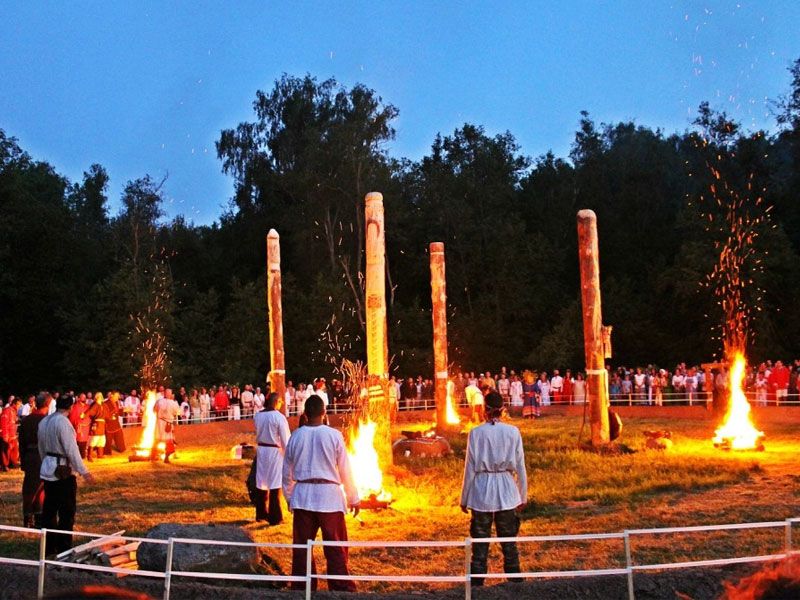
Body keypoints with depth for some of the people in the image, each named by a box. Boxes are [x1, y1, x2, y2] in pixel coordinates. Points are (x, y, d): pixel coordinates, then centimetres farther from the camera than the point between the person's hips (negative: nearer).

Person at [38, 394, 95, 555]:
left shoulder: (44, 422, 7)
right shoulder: (63, 422, -18)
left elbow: (42, 448, 14)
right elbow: (71, 449, -21)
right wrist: (84, 472, -19)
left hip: (48, 470, 8)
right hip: (63, 471, -8)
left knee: (49, 510, 14)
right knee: (67, 512, 1)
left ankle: (48, 547, 22)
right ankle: (64, 548, 5)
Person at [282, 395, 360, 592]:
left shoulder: (296, 436, 0)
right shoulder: (334, 435, -7)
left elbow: (287, 470, 8)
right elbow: (345, 470, -3)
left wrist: (289, 496, 23)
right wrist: (353, 499, 7)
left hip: (302, 497, 3)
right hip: (329, 496, -2)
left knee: (302, 546, 11)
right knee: (335, 547, 4)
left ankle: (302, 588, 18)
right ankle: (341, 588, 6)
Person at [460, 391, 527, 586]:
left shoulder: (476, 433, -9)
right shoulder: (513, 432, -5)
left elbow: (470, 468, -5)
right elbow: (520, 467, 0)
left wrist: (464, 498, 5)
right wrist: (523, 495, 12)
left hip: (481, 492, -1)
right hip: (506, 492, 1)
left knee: (480, 542, 9)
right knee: (509, 542, 13)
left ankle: (477, 582, 12)